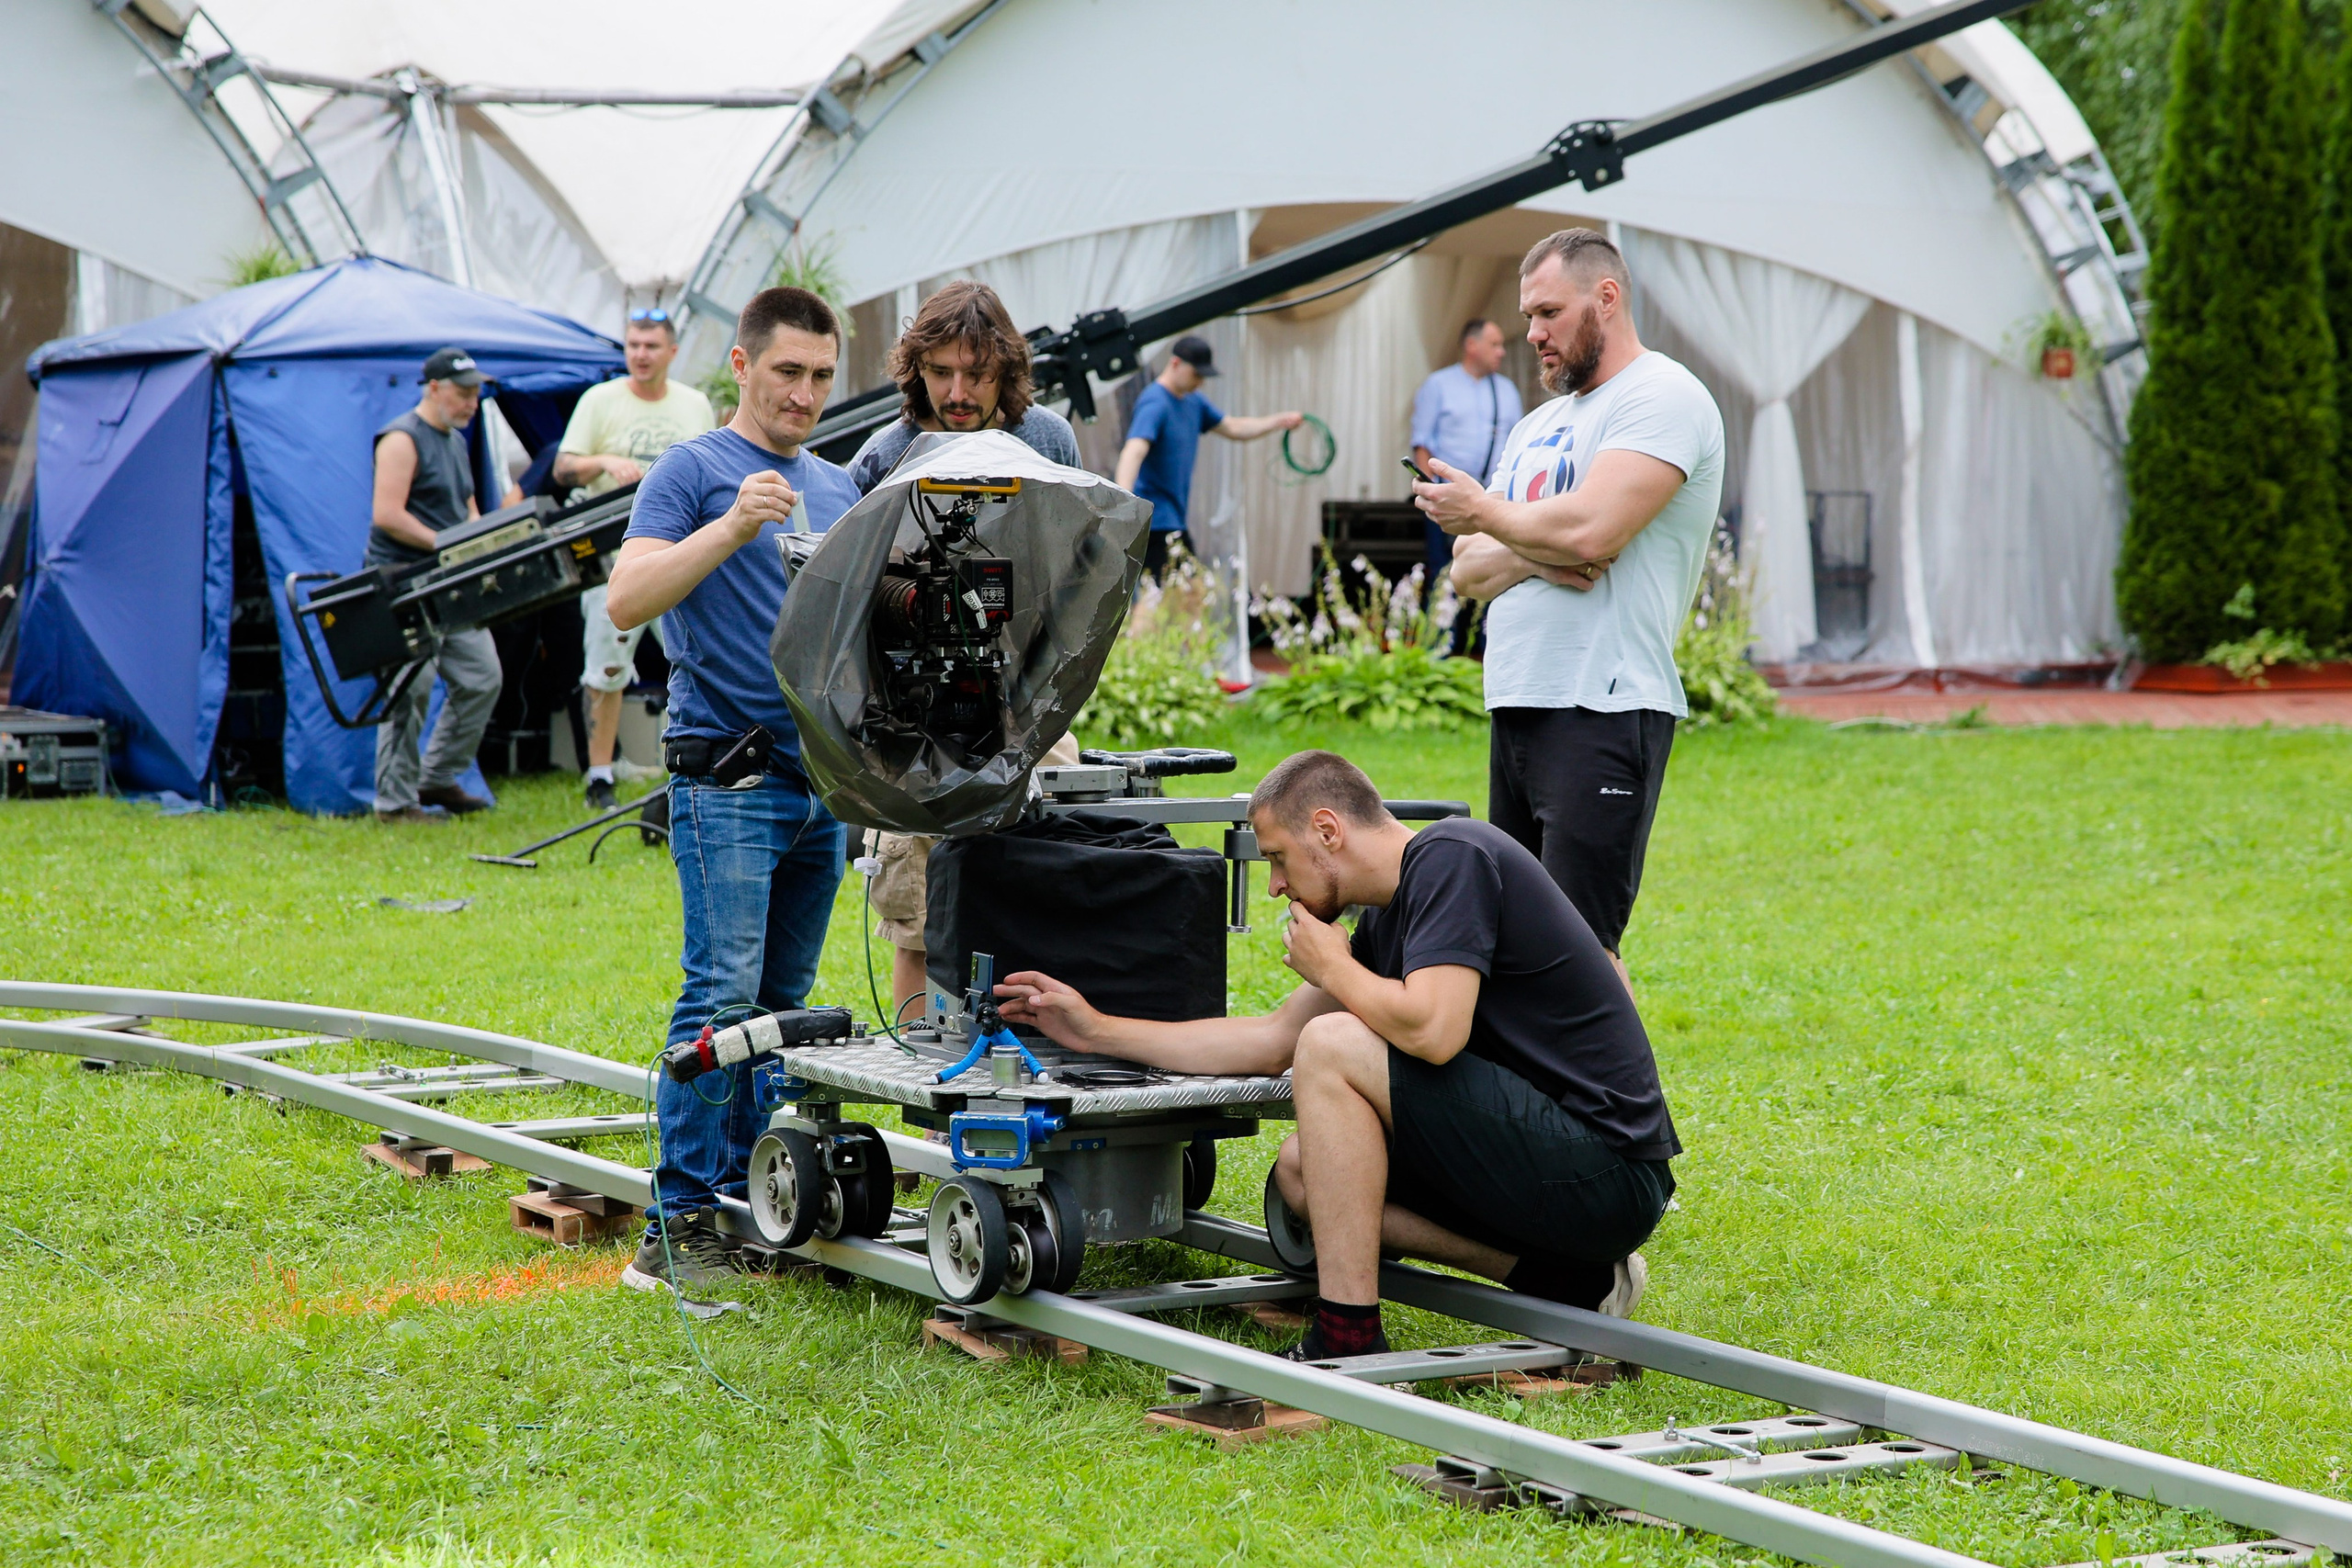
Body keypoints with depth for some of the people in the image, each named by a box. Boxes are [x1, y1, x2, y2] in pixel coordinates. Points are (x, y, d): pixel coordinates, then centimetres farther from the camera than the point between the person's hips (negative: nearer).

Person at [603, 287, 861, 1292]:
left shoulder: (839, 490, 18)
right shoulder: (691, 472, -2)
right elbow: (627, 601, -14)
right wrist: (731, 526, -24)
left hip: (823, 775, 7)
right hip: (728, 777, -7)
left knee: (783, 1000, 9)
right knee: (722, 993, -12)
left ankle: (748, 1195, 15)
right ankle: (680, 1221, -10)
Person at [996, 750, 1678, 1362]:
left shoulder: (1452, 856, -13)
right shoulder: (1388, 917, 15)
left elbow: (1432, 1030, -27)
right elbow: (1273, 1040, 22)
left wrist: (1332, 966, -7)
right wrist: (1098, 1031, 23)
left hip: (1608, 1173, -10)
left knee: (1333, 1048, -15)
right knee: (1301, 1170, 15)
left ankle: (1349, 1342, -13)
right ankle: (1567, 1282, 6)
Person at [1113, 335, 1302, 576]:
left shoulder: (1193, 401, 15)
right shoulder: (1155, 403, -17)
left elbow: (1232, 428, 26)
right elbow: (1134, 450, -31)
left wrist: (1280, 421, 14)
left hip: (1174, 521, 10)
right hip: (1157, 521, -10)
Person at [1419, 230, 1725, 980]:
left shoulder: (1661, 398, -6)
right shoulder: (1538, 426, 23)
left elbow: (1589, 530, -20)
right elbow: (1468, 569, 18)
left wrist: (1486, 513, -1)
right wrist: (1530, 556, -5)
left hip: (1604, 713, -9)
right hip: (1517, 710, 9)